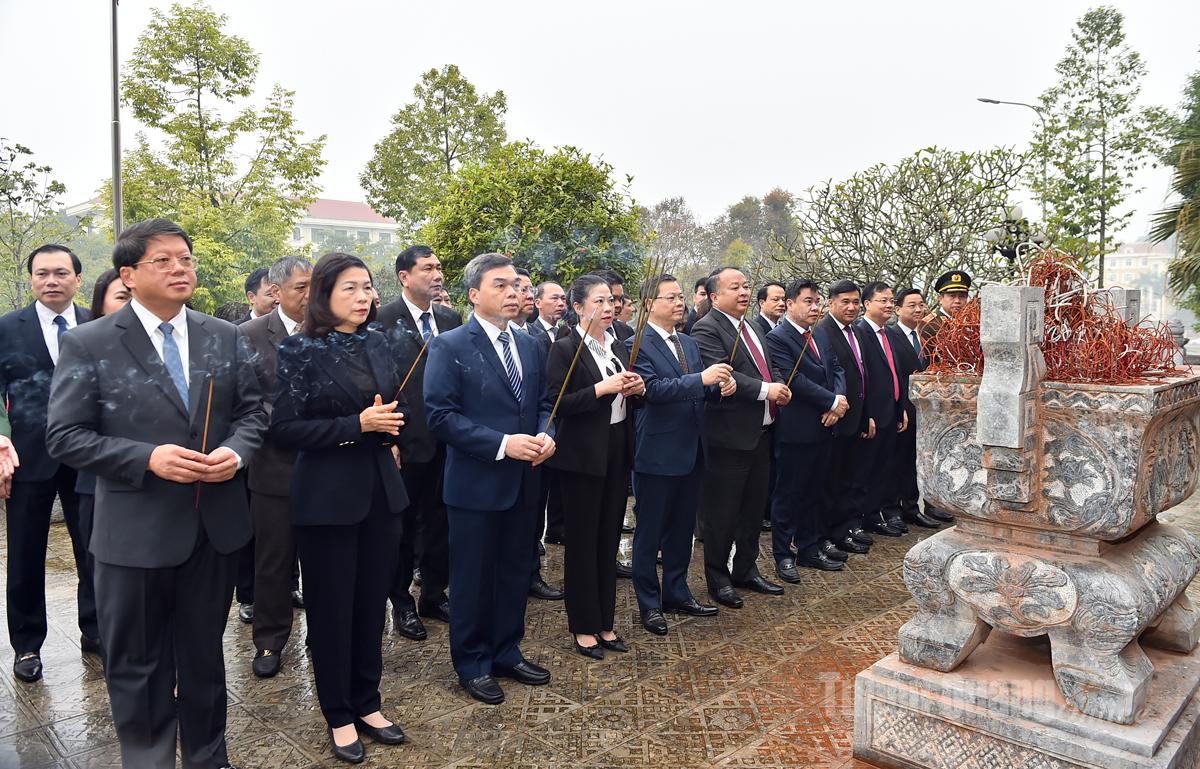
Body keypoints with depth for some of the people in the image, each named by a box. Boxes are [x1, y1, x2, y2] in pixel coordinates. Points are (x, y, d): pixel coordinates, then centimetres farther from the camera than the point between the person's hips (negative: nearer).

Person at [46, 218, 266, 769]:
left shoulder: (226, 338, 3)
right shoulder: (89, 344, -7)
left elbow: (252, 412, 7)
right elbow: (65, 436, -8)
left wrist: (236, 451, -14)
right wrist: (147, 458, -21)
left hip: (215, 527, 3)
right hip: (134, 533, -3)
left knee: (204, 657, 20)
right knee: (137, 667, 13)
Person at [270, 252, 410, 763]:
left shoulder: (377, 343, 6)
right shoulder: (300, 351, -10)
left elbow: (399, 407, 17)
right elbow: (283, 429, -14)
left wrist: (388, 427, -3)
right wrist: (357, 425, -20)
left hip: (381, 490, 5)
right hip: (327, 497, -5)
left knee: (372, 604, 13)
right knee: (331, 610, 8)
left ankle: (366, 703, 30)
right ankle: (339, 716, 25)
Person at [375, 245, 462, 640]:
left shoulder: (451, 319, 7)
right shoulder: (384, 319, -9)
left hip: (445, 440, 5)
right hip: (407, 442, -5)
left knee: (439, 519, 15)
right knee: (402, 523, 10)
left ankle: (434, 594, 31)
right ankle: (401, 603, 25)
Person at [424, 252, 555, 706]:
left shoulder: (530, 347, 8)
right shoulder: (449, 347, -10)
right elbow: (440, 415, -16)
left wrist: (544, 436, -8)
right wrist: (502, 444, -22)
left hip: (524, 481, 6)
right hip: (475, 483, -6)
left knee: (515, 572, 16)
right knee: (473, 578, 8)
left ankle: (507, 653, 34)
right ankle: (472, 665, 26)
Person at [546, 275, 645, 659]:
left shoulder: (618, 347, 11)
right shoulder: (565, 349, -9)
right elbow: (558, 405, -16)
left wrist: (637, 389, -4)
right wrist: (601, 388, -24)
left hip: (618, 453, 7)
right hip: (583, 456, -6)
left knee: (609, 539, 14)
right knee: (582, 541, 5)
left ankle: (604, 622, 27)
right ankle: (583, 627, 19)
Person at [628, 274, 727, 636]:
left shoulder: (689, 344, 13)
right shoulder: (638, 345, -12)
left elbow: (699, 388, 13)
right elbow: (653, 389, -24)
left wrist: (721, 383, -8)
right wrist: (702, 378, -31)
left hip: (690, 451, 8)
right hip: (657, 453, -7)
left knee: (682, 528, 18)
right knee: (649, 533, 6)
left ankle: (677, 593, 32)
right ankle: (649, 603, 19)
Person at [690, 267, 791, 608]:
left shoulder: (753, 327, 15)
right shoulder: (707, 329, -13)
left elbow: (768, 366, 22)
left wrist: (780, 385, 1)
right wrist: (765, 390, -25)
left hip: (761, 432, 9)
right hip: (729, 436, -9)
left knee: (754, 507, 18)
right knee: (722, 512, 3)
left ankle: (746, 570, 33)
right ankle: (718, 578, 17)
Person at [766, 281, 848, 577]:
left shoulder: (821, 334, 13)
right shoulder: (777, 338, -12)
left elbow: (837, 369, 10)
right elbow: (794, 379, -19)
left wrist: (839, 400, -9)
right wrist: (833, 402, -15)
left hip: (823, 427, 7)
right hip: (795, 430, -7)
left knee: (813, 492, 16)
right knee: (788, 494, 4)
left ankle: (810, 546, 28)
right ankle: (783, 555, 14)